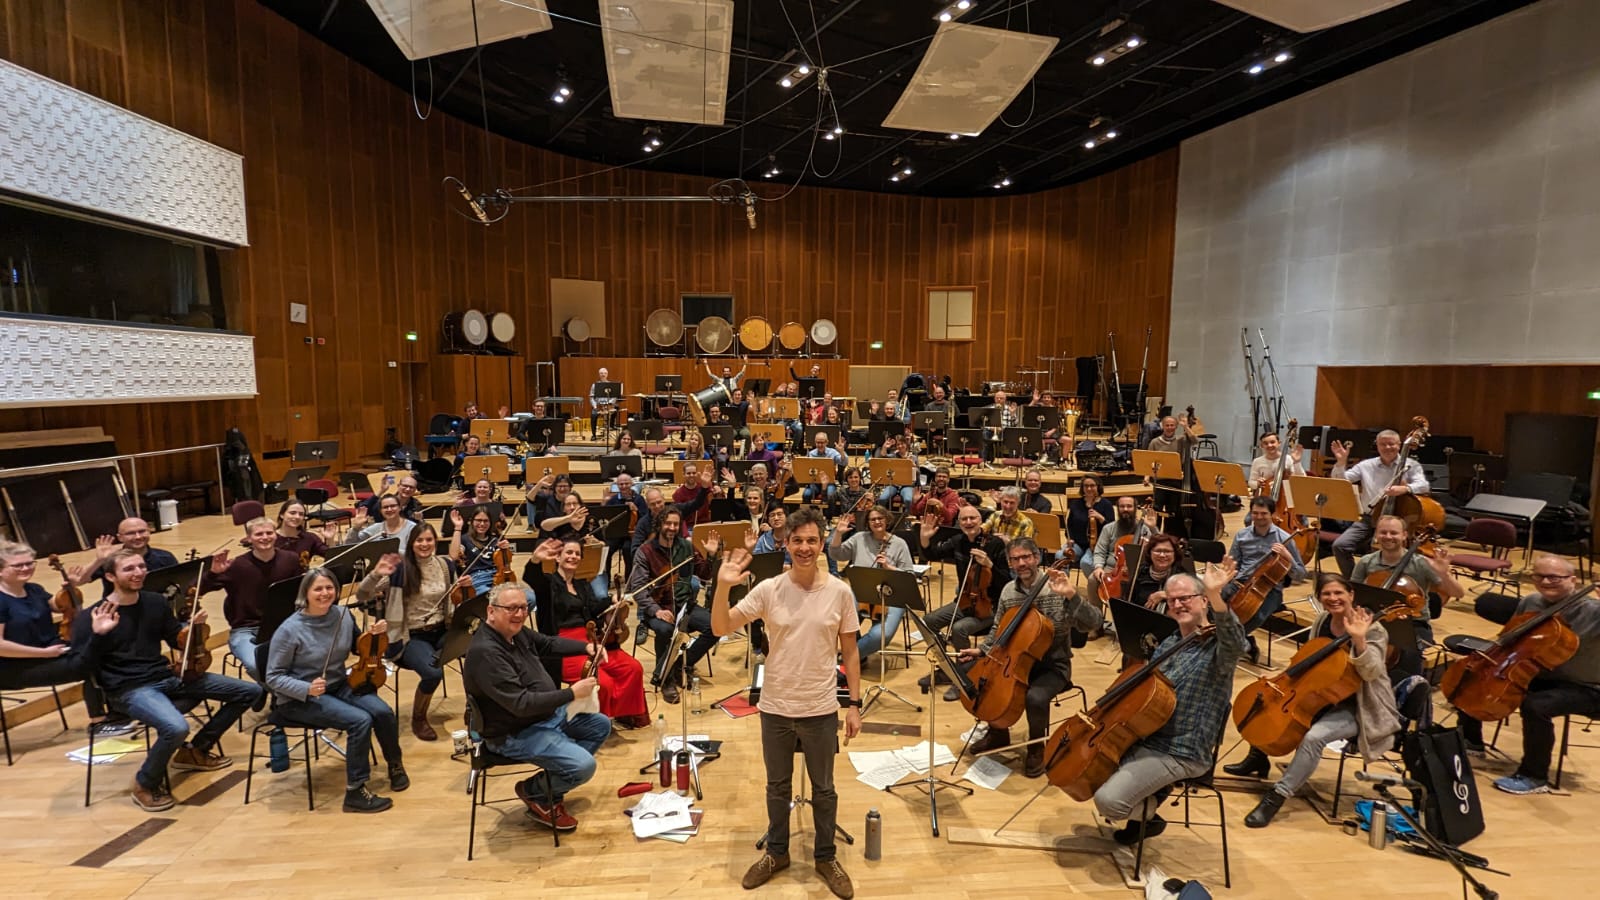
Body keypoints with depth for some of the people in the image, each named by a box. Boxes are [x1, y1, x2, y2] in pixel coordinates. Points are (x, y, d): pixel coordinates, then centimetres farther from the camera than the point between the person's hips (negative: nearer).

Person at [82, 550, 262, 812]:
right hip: (129, 689, -6)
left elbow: (179, 643, 16)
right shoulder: (90, 617, -9)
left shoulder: (156, 602, 6)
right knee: (176, 727, -37)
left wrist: (194, 627, -5)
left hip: (167, 676, 6)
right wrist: (96, 634, -28)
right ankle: (145, 784, -5)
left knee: (249, 691, 2)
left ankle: (195, 750, 18)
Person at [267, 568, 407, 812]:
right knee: (361, 720, -27)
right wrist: (306, 689, -29)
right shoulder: (290, 629, -18)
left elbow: (360, 648, 13)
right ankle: (355, 792, -13)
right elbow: (273, 677, -13)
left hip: (339, 686, 5)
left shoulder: (343, 615, -4)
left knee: (383, 712, -19)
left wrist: (373, 634, -9)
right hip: (300, 699, -5)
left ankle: (395, 765, 9)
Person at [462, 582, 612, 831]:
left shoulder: (516, 631, -1)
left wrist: (586, 647, 1)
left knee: (601, 725, 13)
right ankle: (533, 791, 8)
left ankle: (554, 784, 16)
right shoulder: (485, 652, -30)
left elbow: (550, 643, 17)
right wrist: (572, 693, -29)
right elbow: (521, 703, -33)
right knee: (584, 765, -21)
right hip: (516, 734, -10)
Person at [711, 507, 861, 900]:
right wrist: (723, 586, -29)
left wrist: (855, 704, -2)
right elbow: (721, 629, -13)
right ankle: (776, 853, 41)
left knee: (823, 789, 17)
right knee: (777, 785, 20)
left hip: (821, 710, -1)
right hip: (775, 708, 1)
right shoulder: (768, 590, -10)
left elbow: (849, 652, -1)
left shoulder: (840, 592, -9)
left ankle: (826, 857, 38)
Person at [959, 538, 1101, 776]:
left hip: (1052, 665, -5)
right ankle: (998, 732, 13)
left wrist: (1072, 596, -37)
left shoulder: (1056, 589, -15)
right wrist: (980, 650, 1)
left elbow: (1094, 623, -24)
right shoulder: (1009, 591, 1)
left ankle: (1036, 748, 0)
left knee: (1035, 698, -34)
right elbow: (997, 631, 16)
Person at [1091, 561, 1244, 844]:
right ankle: (1148, 796, 22)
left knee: (1108, 800, -21)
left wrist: (1216, 595, -56)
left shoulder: (1217, 647, -13)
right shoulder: (1167, 645, 11)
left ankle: (1149, 816, 12)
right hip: (1144, 737, 8)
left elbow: (1235, 642, -40)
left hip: (1180, 754, -8)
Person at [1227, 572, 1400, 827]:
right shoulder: (1322, 622, 1)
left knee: (1314, 736, -34)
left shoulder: (1371, 629, -17)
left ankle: (1276, 796, -25)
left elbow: (1371, 672, -30)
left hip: (1355, 708, -8)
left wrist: (1358, 640, -45)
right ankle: (1257, 758, 24)